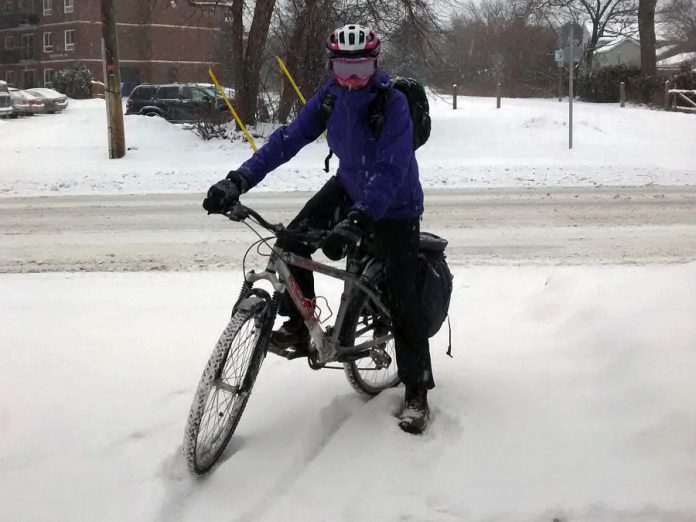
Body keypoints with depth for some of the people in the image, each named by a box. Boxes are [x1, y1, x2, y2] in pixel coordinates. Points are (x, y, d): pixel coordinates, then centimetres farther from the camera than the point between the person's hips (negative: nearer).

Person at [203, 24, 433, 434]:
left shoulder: (393, 102, -27)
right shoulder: (331, 94, -10)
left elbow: (390, 170, -36)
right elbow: (290, 137, -15)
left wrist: (357, 221, -49)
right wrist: (239, 180, -26)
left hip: (394, 203, -5)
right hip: (349, 185, 6)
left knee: (401, 299, -7)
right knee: (291, 242, -14)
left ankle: (417, 392, 5)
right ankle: (299, 325, 7)